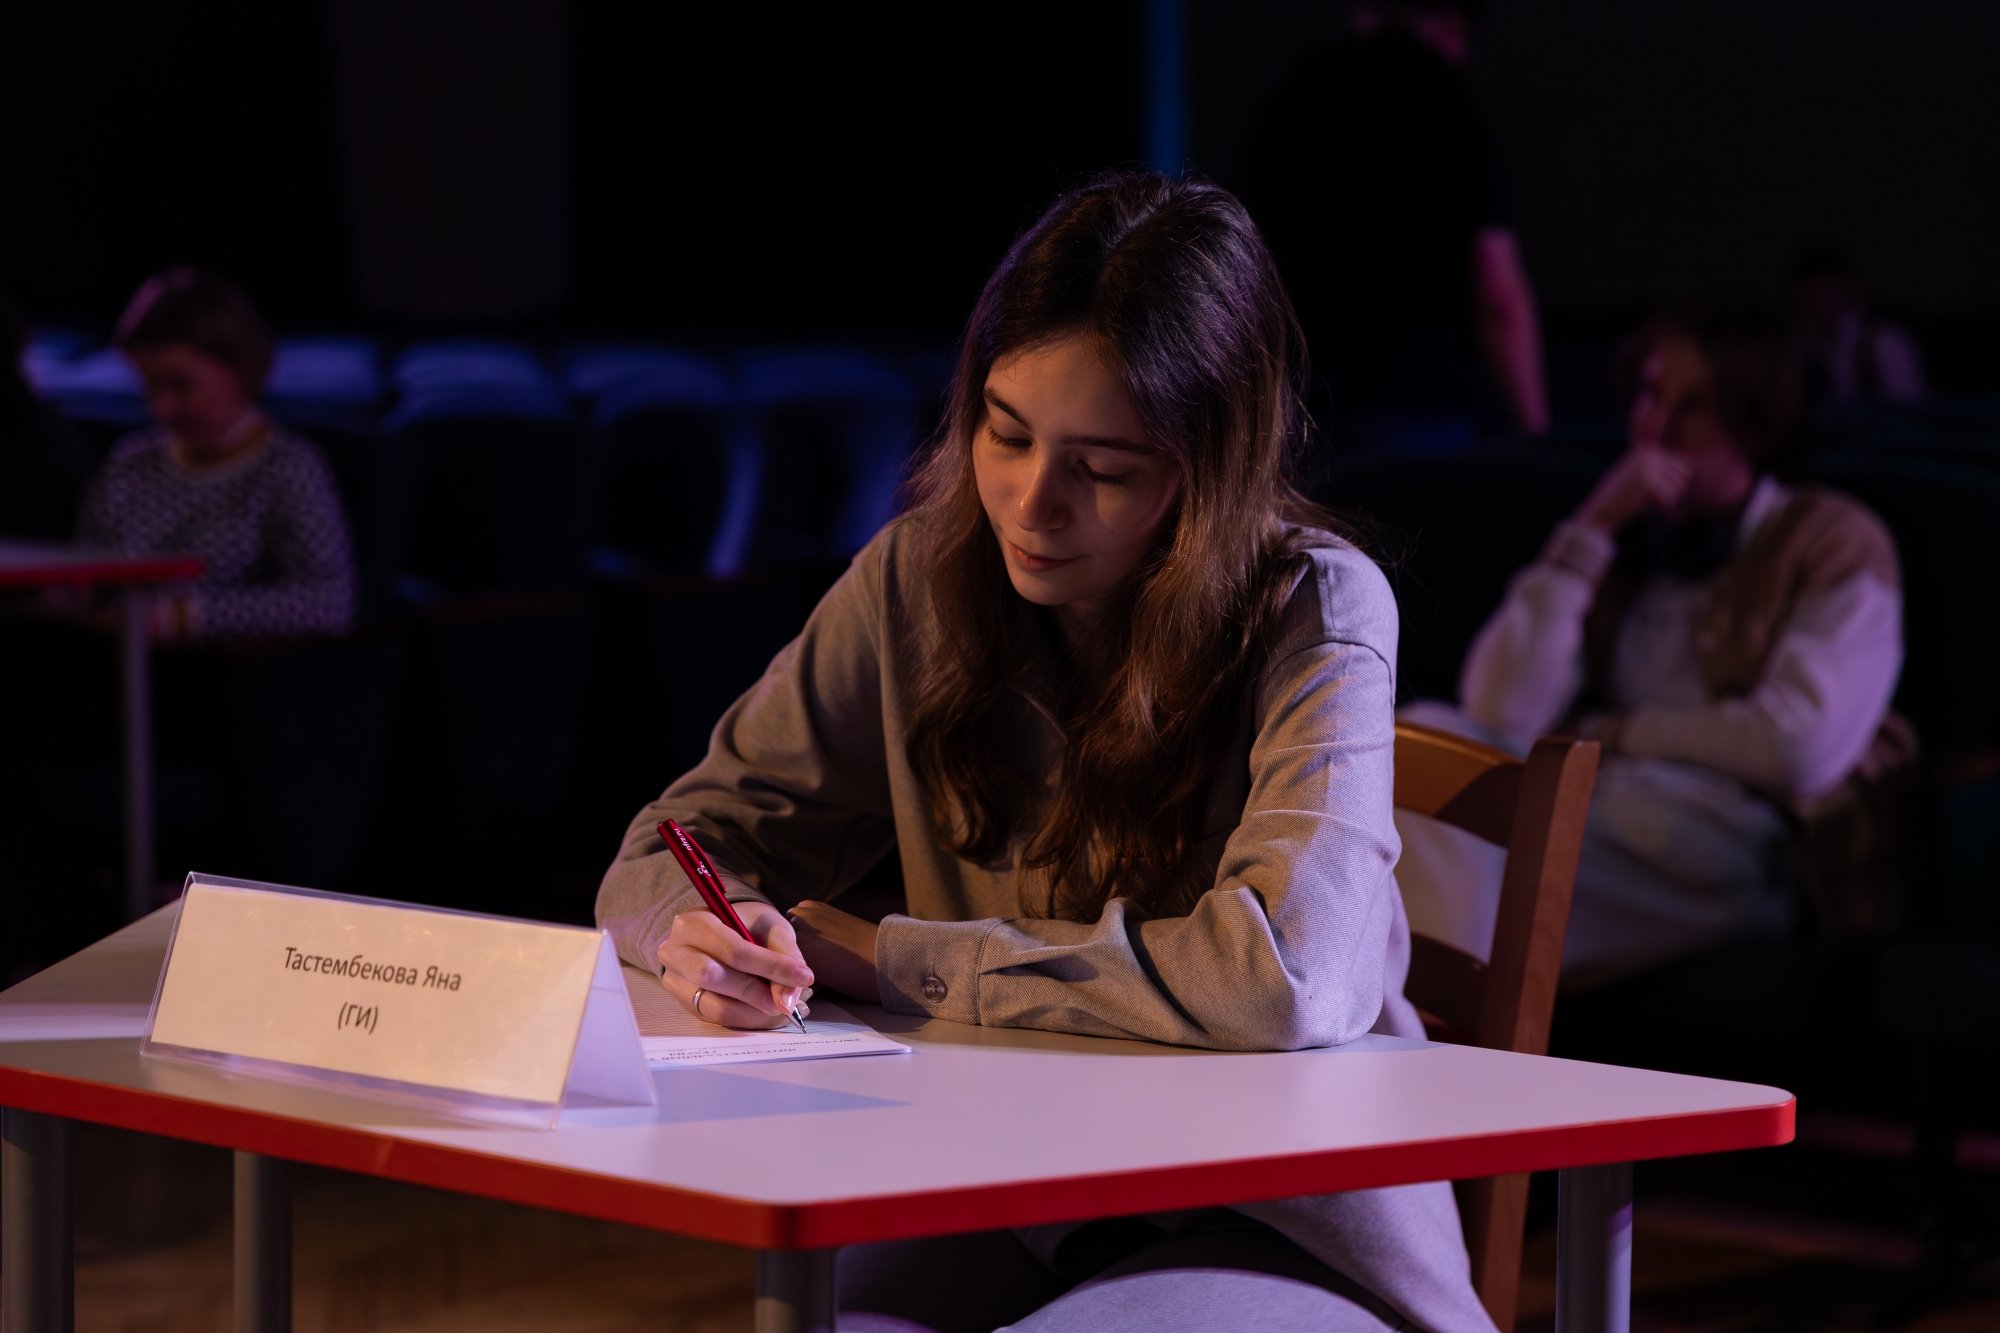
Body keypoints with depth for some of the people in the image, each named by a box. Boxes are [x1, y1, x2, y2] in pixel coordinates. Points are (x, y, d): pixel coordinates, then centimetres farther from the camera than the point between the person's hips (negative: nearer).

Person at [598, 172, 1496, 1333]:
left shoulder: (1315, 615, -13)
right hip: (1009, 1212, 4)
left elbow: (1282, 977, -28)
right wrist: (703, 930, -19)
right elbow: (667, 856, 7)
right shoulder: (919, 582, 1)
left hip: (1289, 1225, -4)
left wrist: (888, 961, -19)